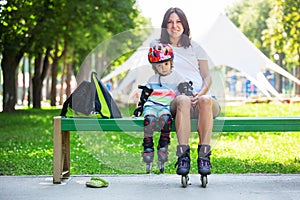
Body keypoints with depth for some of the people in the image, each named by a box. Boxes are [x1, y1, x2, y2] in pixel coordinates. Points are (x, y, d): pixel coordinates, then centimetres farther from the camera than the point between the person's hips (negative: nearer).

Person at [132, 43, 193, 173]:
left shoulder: (176, 77, 11)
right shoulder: (152, 80, 20)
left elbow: (186, 90, 3)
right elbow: (145, 96, 25)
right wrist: (139, 109, 18)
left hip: (167, 107, -2)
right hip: (151, 106, 2)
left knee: (165, 117, -37)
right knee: (150, 118, -33)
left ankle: (163, 145, -26)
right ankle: (148, 147, -25)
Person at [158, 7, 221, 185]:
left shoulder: (195, 47, 25)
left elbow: (207, 77, 16)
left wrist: (202, 93, -8)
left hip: (201, 97, 1)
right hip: (174, 100, -1)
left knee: (206, 101, -37)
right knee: (183, 100, -39)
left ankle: (204, 156, -41)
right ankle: (183, 156, -45)